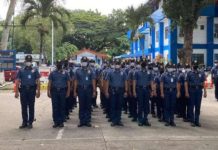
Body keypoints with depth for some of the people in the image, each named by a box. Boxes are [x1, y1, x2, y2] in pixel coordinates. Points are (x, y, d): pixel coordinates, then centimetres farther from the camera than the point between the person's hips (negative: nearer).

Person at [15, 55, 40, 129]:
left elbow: (38, 81, 5)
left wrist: (38, 91, -3)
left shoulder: (35, 70, 7)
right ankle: (24, 122, 13)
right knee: (24, 107, 4)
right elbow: (17, 81, 6)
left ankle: (30, 122, 9)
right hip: (23, 90, 1)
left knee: (31, 107, 3)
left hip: (32, 90, -1)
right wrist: (16, 92, -2)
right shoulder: (21, 71, 9)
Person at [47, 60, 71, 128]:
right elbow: (49, 83, 6)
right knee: (55, 107, 0)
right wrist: (48, 92, -3)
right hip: (54, 91, 1)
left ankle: (61, 122, 9)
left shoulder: (65, 73, 7)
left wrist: (68, 92, -4)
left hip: (62, 91, -1)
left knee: (62, 107, 2)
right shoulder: (52, 73, 9)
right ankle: (56, 122, 6)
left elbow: (68, 83, 5)